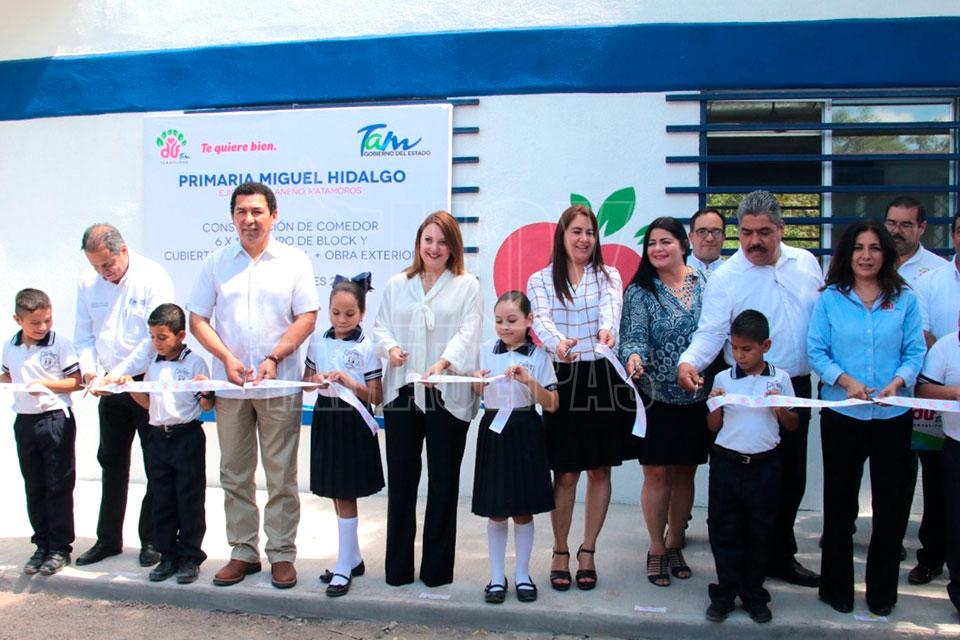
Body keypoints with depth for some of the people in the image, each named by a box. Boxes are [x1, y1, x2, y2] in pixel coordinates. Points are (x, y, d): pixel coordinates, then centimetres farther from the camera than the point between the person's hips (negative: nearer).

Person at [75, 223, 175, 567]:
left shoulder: (153, 278, -13)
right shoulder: (87, 282, 4)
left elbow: (156, 337, -19)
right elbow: (84, 334, 10)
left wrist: (120, 372, -22)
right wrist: (89, 370, -7)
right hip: (110, 386, 6)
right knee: (111, 461, 14)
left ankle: (152, 540, 15)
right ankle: (108, 538, 27)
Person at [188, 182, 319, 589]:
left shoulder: (294, 262, 3)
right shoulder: (216, 263, 9)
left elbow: (307, 318, -2)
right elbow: (197, 319, 7)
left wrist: (274, 359, -13)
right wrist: (227, 357, -8)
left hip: (279, 385, -2)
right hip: (229, 386, 3)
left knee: (281, 476, 2)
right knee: (235, 475, 10)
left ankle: (282, 554, 13)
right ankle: (243, 551, 22)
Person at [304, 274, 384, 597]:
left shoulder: (366, 347, -7)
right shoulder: (318, 341, 5)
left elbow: (376, 396, -7)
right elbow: (305, 381, 13)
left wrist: (348, 382, -21)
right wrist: (315, 381, -9)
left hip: (353, 424, -5)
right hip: (326, 419, 5)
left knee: (345, 496, -1)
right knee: (337, 495, 12)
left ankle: (344, 568, 10)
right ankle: (354, 559, 27)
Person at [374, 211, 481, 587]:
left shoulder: (467, 285, 6)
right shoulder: (397, 284, 17)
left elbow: (468, 333, -6)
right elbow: (381, 325, 14)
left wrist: (443, 362, -23)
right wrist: (390, 347, -9)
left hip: (448, 395, -2)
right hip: (402, 391, 3)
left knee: (443, 481, 4)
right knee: (401, 479, 5)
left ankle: (436, 568, 17)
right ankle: (398, 567, 16)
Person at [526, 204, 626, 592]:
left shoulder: (609, 276, 7)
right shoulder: (541, 280, 6)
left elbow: (610, 309, -15)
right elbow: (541, 320, -12)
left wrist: (607, 331, -39)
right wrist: (558, 343, -35)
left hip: (603, 378, 1)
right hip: (563, 379, -1)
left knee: (599, 470, 8)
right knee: (565, 473, 3)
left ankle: (587, 552, 23)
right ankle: (560, 552, 21)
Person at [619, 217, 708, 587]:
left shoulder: (705, 284, 3)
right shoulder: (639, 292, -2)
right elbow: (633, 336, -10)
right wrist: (633, 357, -32)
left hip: (697, 398, 2)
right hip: (657, 397, -2)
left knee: (685, 472, 11)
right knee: (657, 473, 2)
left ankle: (675, 545, 28)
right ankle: (656, 549, 18)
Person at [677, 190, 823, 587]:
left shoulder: (806, 263, 6)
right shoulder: (725, 278, -10)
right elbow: (711, 332, -15)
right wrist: (689, 361, -34)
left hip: (797, 388, 5)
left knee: (792, 476, 15)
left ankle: (780, 555, 32)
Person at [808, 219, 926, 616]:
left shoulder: (904, 299, 4)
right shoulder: (830, 299, 1)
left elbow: (915, 351, 1)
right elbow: (816, 351, -2)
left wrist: (897, 382, -17)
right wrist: (846, 381, -17)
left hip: (893, 416, 1)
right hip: (842, 415, -1)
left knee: (891, 502, 8)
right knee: (839, 502, 8)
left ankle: (883, 592, 25)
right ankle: (836, 587, 23)